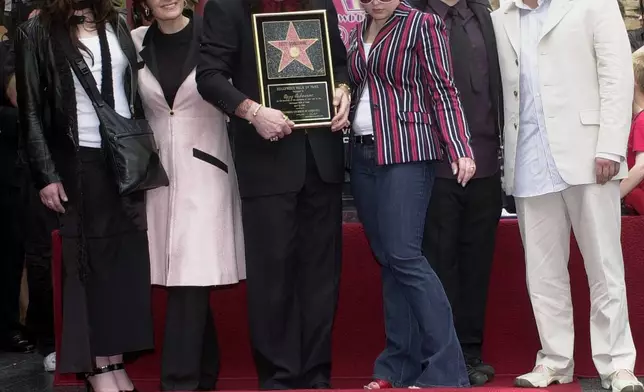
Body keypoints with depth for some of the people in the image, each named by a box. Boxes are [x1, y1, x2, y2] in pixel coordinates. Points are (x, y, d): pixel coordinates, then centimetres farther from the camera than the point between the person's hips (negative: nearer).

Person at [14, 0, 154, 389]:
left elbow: (135, 91, 13)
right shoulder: (37, 31, -3)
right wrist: (46, 174, -10)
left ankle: (116, 358, 12)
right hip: (77, 163, -4)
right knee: (88, 260, 2)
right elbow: (31, 110, -5)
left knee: (126, 257, 4)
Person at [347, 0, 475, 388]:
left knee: (404, 256, -13)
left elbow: (443, 91, -7)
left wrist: (460, 149, -15)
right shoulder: (358, 32, 15)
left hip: (406, 151, -7)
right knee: (387, 259, 6)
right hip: (363, 154, 7)